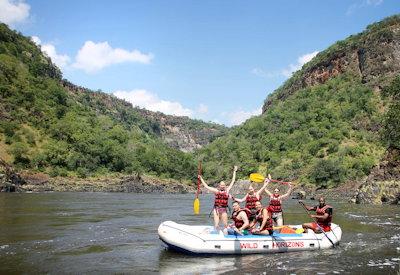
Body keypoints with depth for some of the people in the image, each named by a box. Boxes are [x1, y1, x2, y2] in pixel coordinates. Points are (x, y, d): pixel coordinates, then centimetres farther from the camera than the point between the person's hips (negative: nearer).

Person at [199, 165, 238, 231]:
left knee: (225, 224, 1)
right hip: (216, 209, -1)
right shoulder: (216, 191, 7)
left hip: (224, 209, 1)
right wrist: (201, 179, 11)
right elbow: (206, 186, 10)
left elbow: (232, 182, 15)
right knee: (216, 224, -4)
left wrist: (234, 171, 19)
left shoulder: (227, 191, 9)